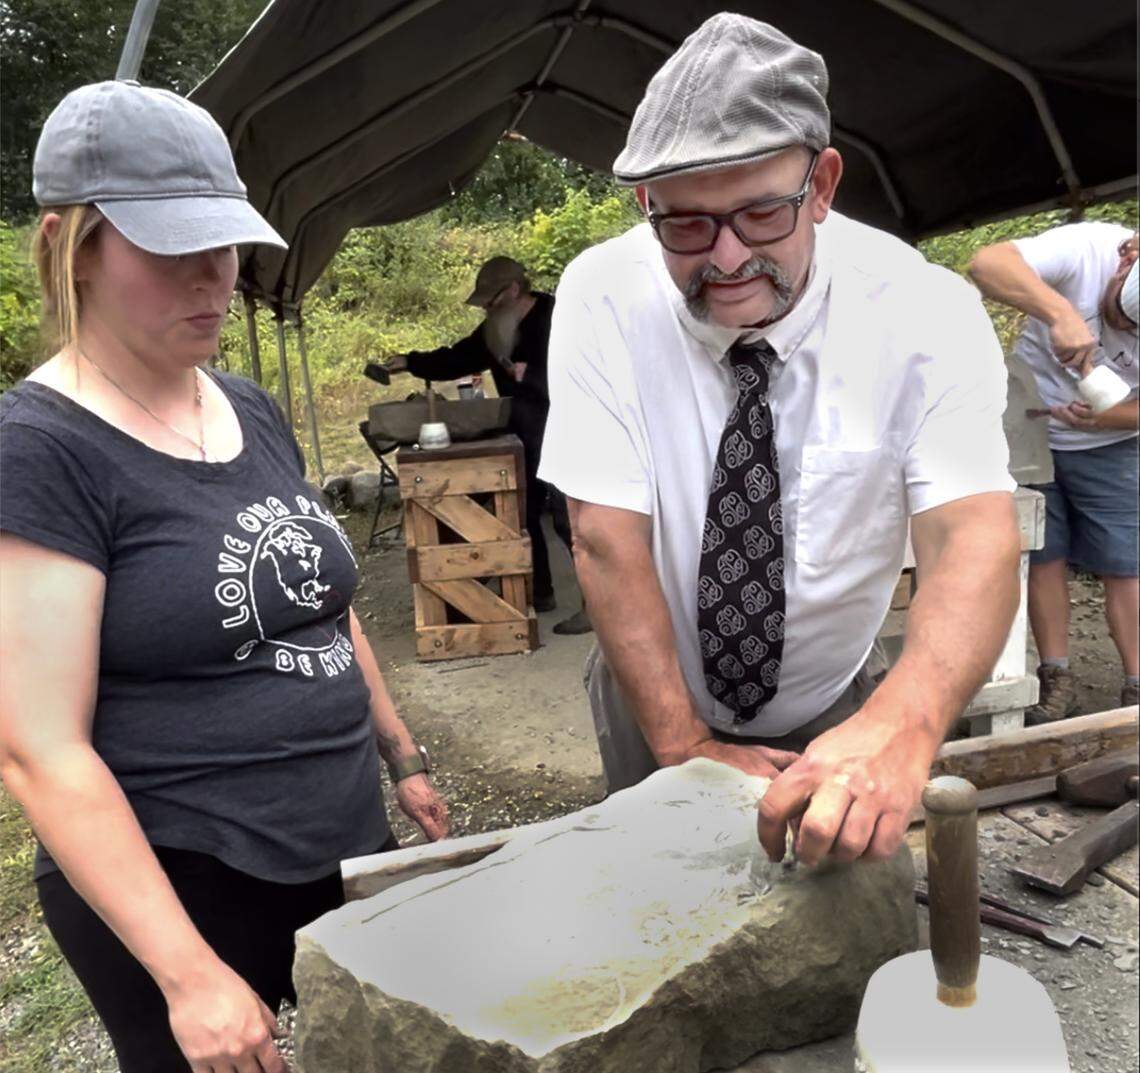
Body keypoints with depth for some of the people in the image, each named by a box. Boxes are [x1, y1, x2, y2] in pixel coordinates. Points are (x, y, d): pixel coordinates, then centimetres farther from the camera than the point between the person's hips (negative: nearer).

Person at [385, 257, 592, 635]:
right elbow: (458, 358, 18)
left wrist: (530, 375, -21)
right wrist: (411, 362, 11)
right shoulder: (497, 328, 11)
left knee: (570, 518, -8)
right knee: (524, 515, 14)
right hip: (524, 440, 9)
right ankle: (539, 593, 28)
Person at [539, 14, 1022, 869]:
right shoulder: (602, 297, -21)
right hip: (653, 699, 0)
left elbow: (973, 537, -31)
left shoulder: (928, 312, -21)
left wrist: (901, 727, -50)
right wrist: (686, 746, -25)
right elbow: (608, 540, -23)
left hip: (831, 716, 1)